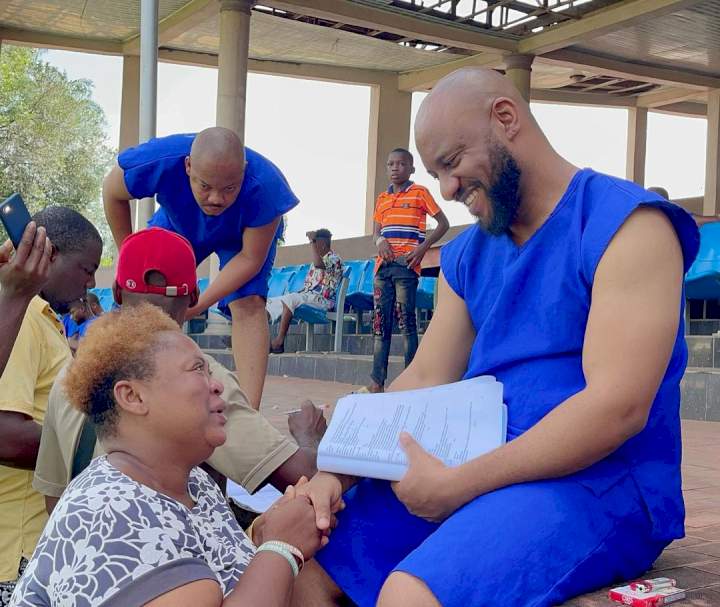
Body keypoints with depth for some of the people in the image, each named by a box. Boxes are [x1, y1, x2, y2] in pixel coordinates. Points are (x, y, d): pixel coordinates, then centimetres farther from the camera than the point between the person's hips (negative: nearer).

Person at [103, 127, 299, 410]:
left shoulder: (265, 187, -43)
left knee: (248, 304, -25)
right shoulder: (161, 161, -40)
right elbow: (112, 193, -17)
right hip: (177, 225, 3)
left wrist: (199, 304, -35)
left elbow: (250, 258, -29)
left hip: (242, 237, -2)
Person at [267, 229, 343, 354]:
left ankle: (279, 342, -33)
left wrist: (312, 241, -19)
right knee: (271, 301, -5)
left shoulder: (334, 258, -4)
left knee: (289, 300, -32)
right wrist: (299, 292, 4)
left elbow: (319, 264, -28)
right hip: (307, 296, 9)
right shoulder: (317, 261, 24)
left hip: (322, 300, -9)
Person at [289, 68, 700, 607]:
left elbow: (617, 407, -20)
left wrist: (456, 485, -19)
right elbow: (423, 381, 9)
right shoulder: (466, 256, 13)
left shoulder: (625, 223, -10)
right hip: (473, 473, 7)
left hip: (601, 484, -7)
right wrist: (336, 473, -7)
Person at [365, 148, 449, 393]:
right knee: (380, 322, 3)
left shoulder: (420, 193, 3)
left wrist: (423, 247, -11)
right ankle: (377, 381, 5)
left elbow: (443, 223, 2)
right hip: (383, 265, 6)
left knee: (406, 322, -7)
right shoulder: (382, 198, 18)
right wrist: (380, 241, -2)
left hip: (406, 265, -6)